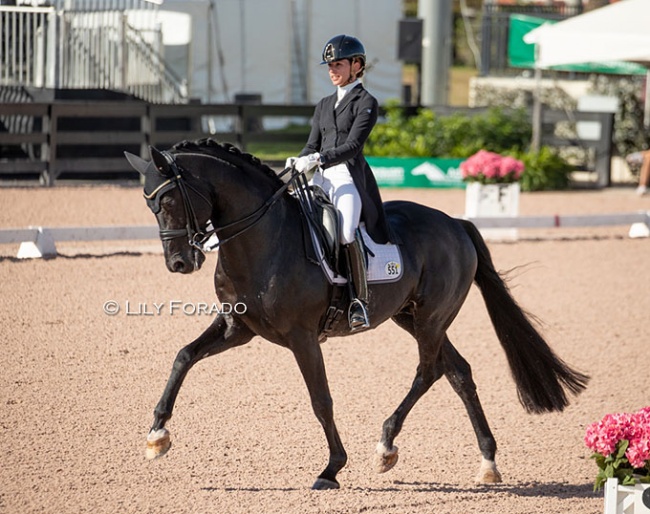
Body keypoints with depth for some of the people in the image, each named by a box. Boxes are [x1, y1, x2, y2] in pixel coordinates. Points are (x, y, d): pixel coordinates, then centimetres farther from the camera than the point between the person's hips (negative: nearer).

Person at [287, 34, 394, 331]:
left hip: (349, 176, -7)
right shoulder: (324, 105, 22)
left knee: (347, 232, -27)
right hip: (321, 179, 7)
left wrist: (318, 160, -23)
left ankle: (359, 300, -21)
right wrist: (298, 162, -6)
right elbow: (313, 145, 16)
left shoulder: (366, 103, 1)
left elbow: (352, 146, -11)